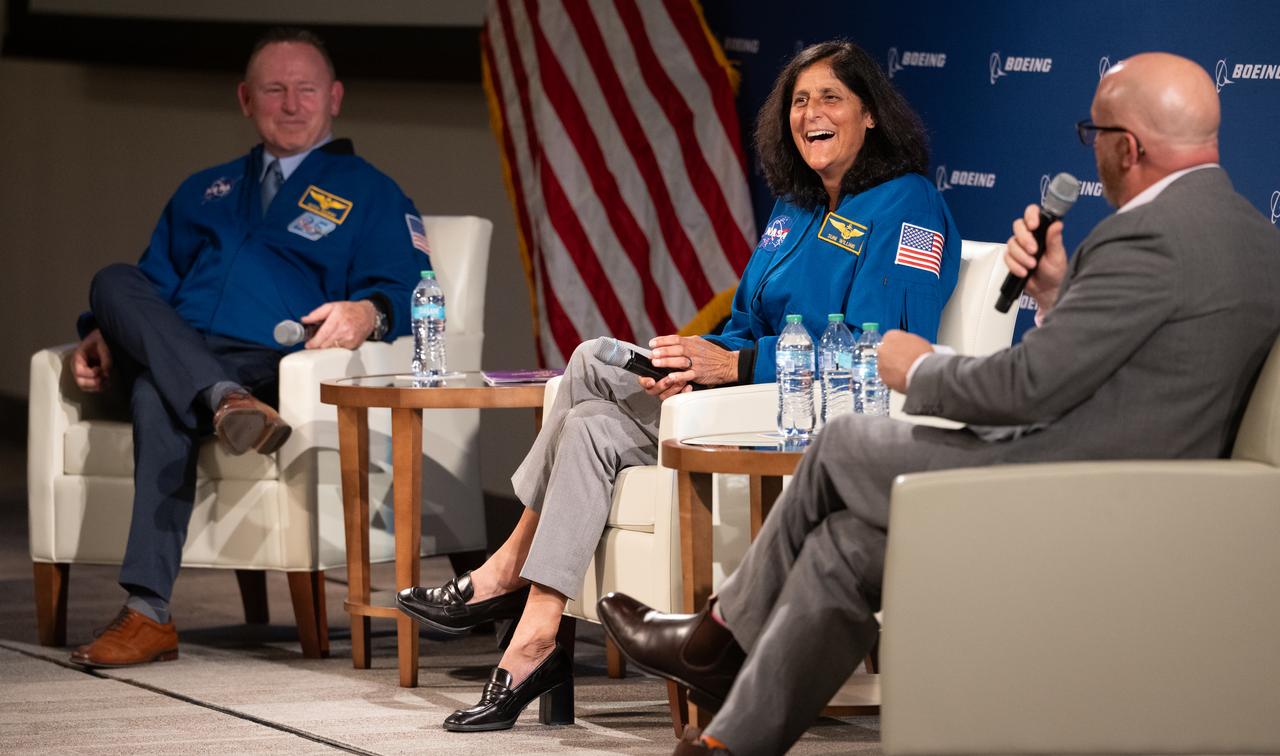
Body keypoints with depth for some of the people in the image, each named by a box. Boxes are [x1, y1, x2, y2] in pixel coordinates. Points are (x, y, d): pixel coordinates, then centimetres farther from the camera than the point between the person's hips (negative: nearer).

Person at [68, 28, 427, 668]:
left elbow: (410, 290, 3)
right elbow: (152, 284, 29)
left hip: (269, 368, -4)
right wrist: (106, 334, 5)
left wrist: (366, 313, -22)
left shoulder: (368, 194, 19)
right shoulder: (204, 191, 34)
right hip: (172, 355, 4)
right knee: (114, 282, -30)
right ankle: (225, 403, -50)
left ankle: (149, 615, -46)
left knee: (157, 394, -37)